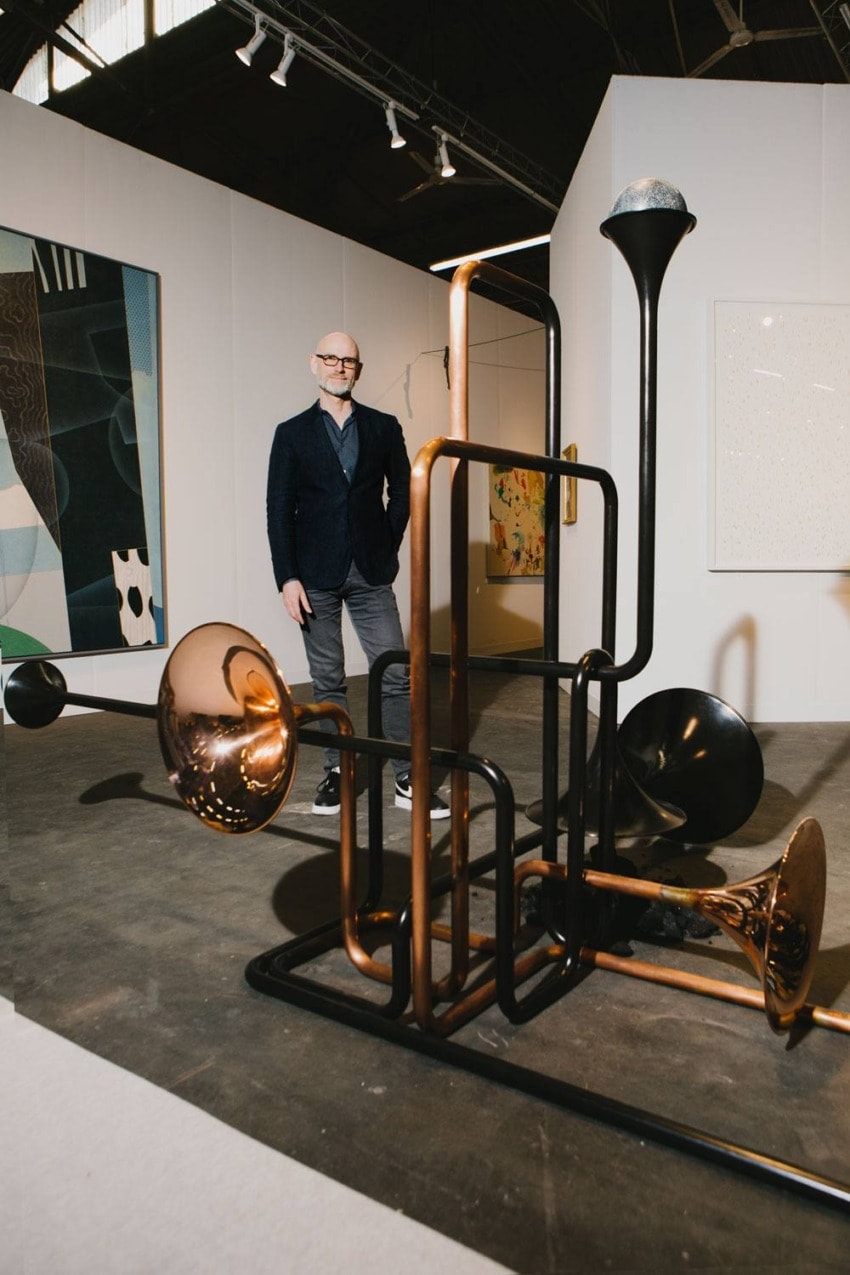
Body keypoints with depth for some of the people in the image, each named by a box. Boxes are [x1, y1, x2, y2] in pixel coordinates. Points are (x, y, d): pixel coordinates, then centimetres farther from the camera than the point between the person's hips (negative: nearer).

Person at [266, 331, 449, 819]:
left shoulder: (384, 428, 9)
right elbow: (279, 509, 1)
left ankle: (408, 780, 4)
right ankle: (336, 773, 18)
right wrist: (287, 578, -6)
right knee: (328, 680, 6)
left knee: (396, 675, -3)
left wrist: (387, 551, 4)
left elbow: (402, 492, 11)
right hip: (315, 575, 0)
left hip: (371, 575, 1)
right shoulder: (292, 433, 7)